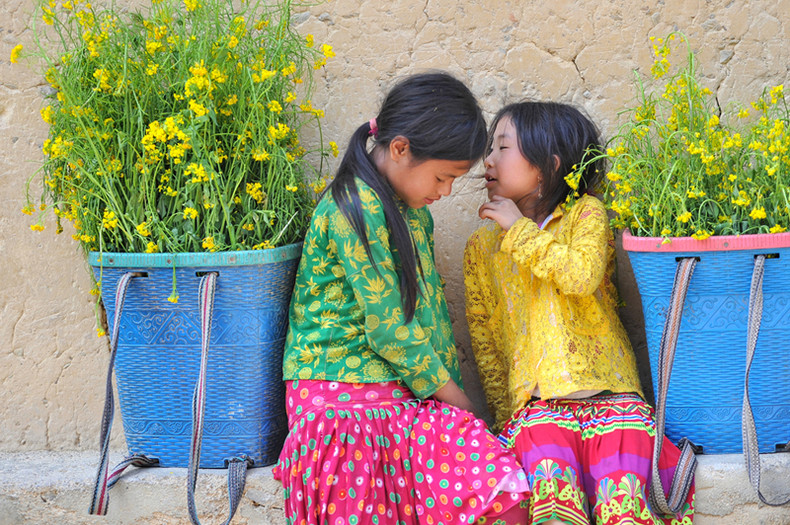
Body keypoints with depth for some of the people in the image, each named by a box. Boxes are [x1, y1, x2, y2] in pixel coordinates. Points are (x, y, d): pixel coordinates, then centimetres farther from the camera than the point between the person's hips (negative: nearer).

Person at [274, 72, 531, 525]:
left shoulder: (413, 212, 16)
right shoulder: (358, 210, -14)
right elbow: (389, 330, -15)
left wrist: (451, 387, 11)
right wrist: (457, 399, -5)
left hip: (404, 394, 8)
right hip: (343, 396, -8)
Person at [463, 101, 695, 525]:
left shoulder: (585, 213, 8)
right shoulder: (481, 247, 16)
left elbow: (582, 276, -15)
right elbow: (483, 339, 15)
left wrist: (521, 230, -4)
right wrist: (504, 415, 5)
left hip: (609, 392, -1)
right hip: (537, 403, 1)